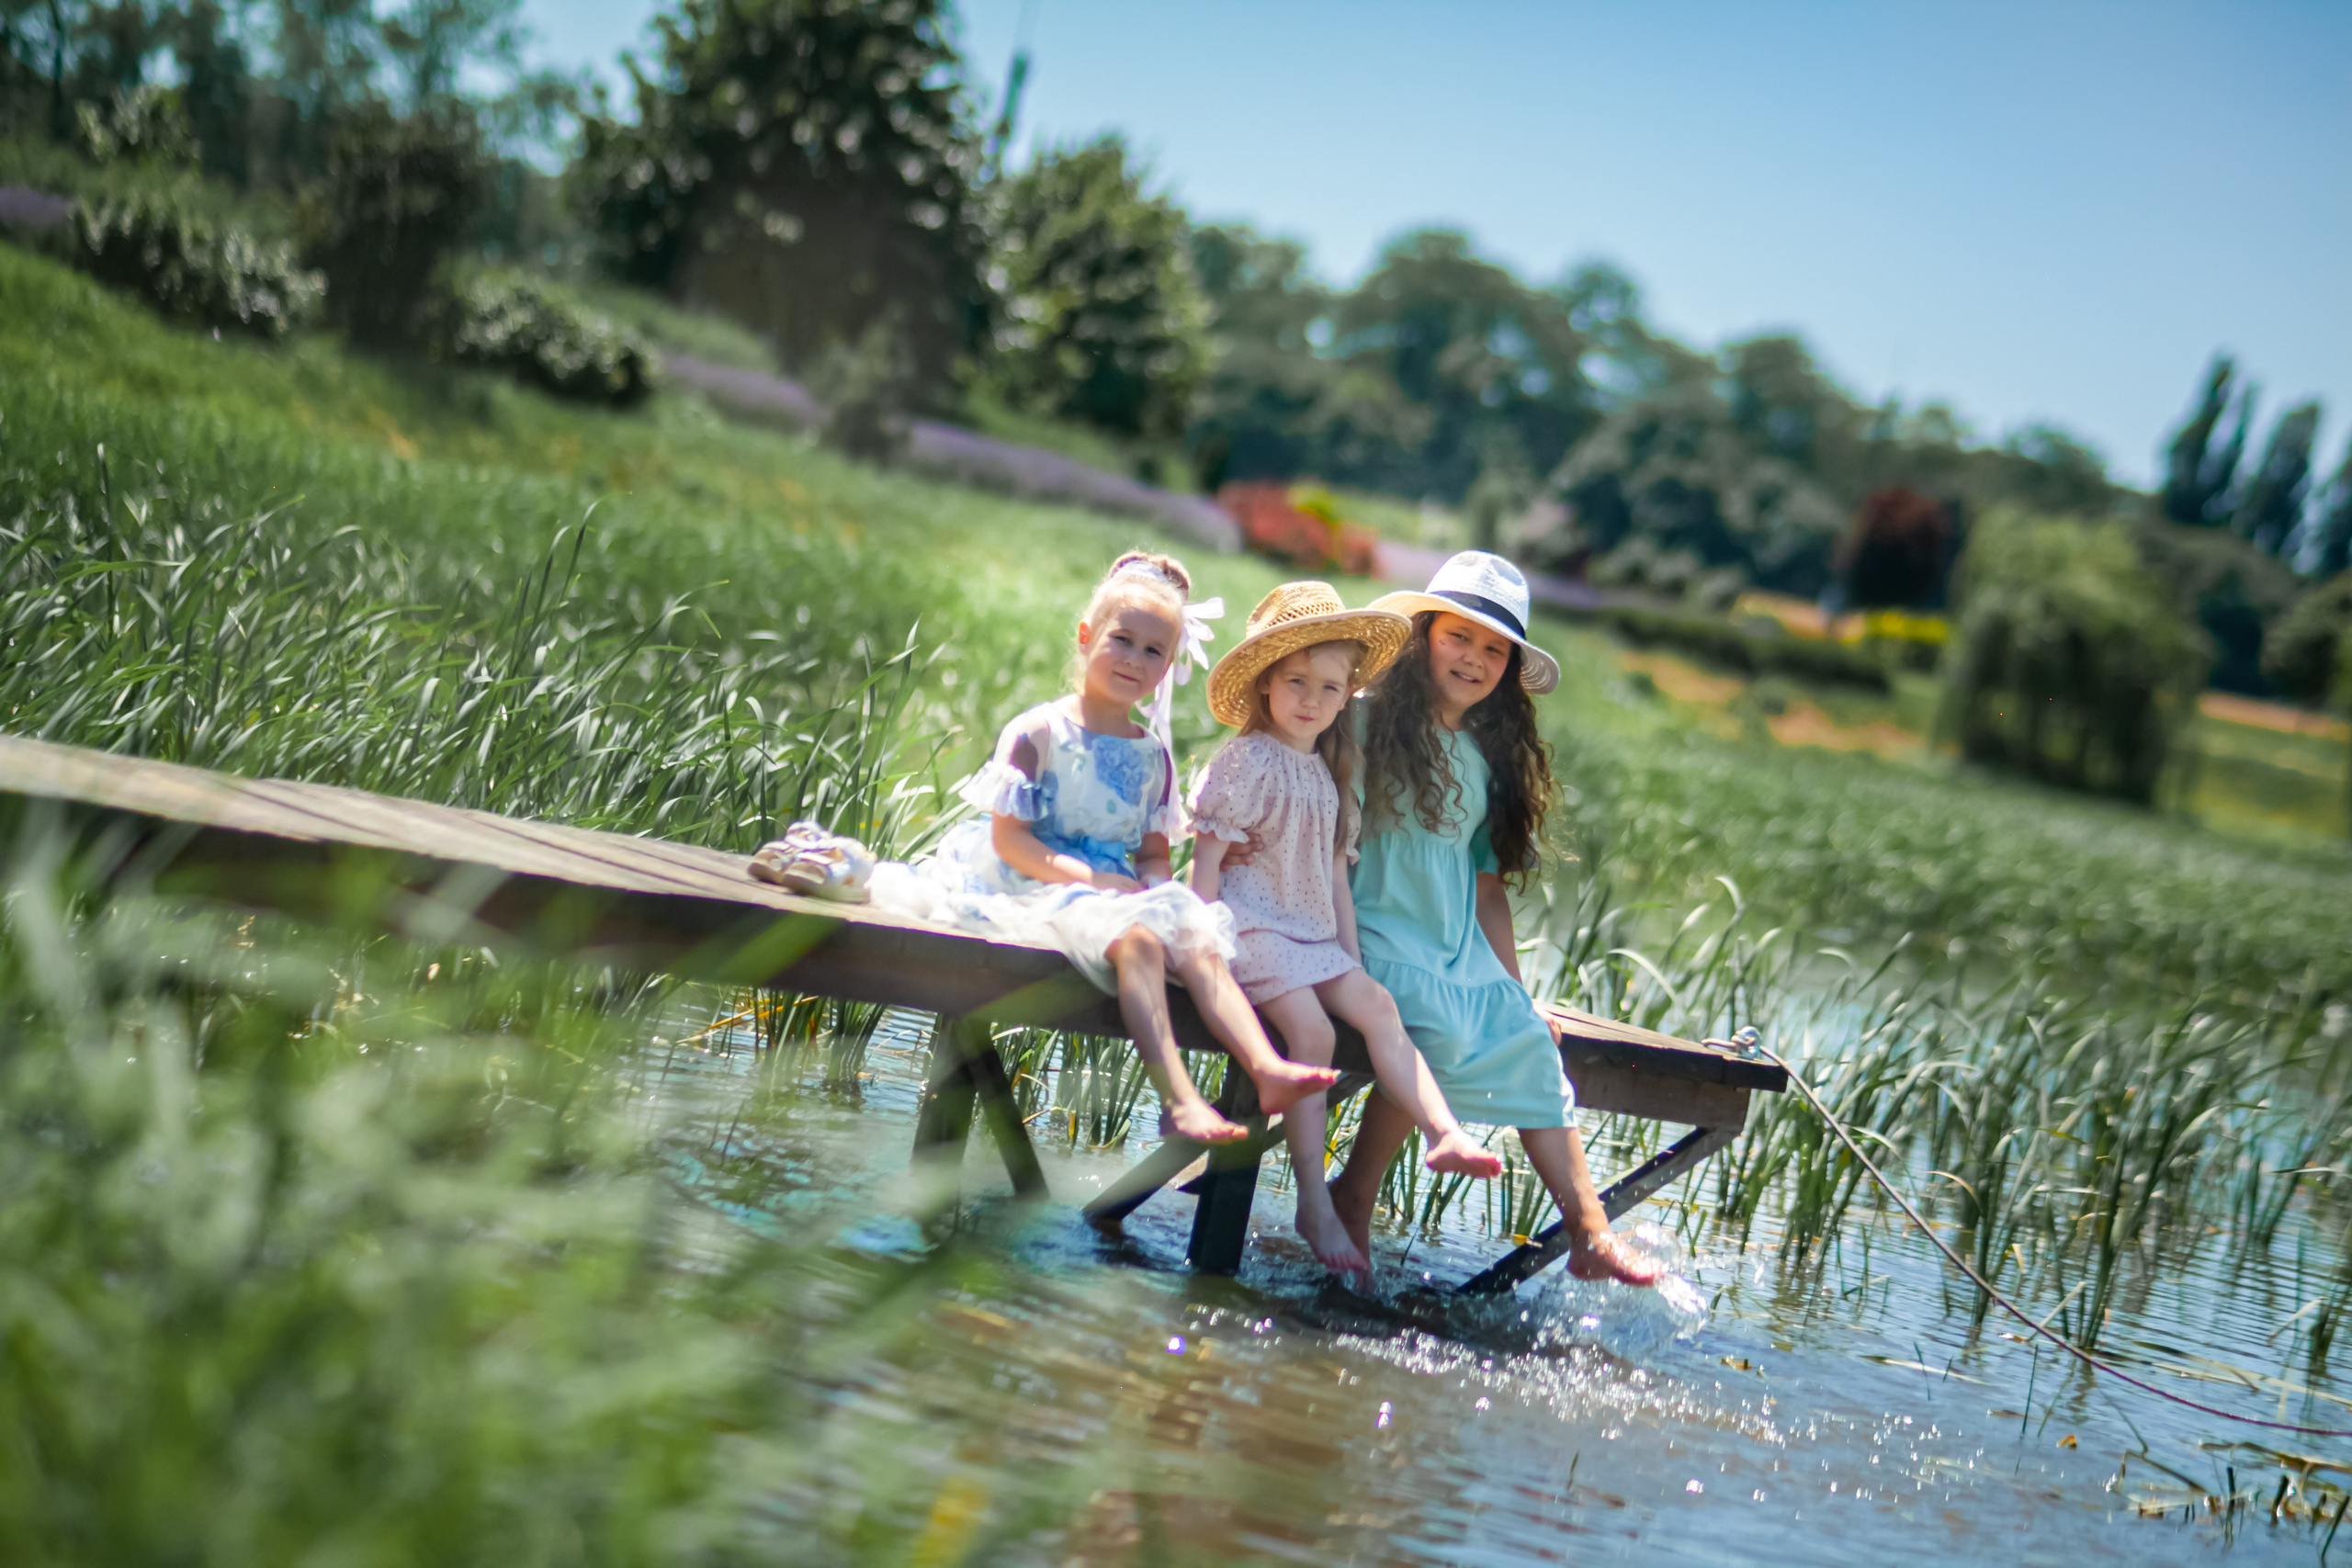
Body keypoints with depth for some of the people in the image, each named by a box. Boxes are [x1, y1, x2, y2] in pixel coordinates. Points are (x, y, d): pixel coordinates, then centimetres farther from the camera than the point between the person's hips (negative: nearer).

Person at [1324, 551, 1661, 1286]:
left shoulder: (1490, 764, 16)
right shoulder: (1368, 724, -3)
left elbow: (1488, 886, 18)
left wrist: (1516, 989, 13)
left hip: (1459, 948, 6)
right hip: (1374, 929, -6)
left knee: (1527, 1042, -10)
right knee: (1442, 1032, -28)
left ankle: (1590, 1232, -10)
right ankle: (1352, 1199, -15)